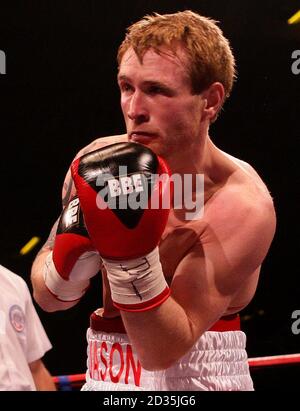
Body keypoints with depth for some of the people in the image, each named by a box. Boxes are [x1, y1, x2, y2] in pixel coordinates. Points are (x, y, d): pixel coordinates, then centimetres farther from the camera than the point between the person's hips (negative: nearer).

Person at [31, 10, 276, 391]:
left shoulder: (242, 206, -20)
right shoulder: (97, 163, -9)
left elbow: (162, 351, -21)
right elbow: (47, 297, -4)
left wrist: (132, 257, -33)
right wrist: (75, 249, -22)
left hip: (194, 379, -3)